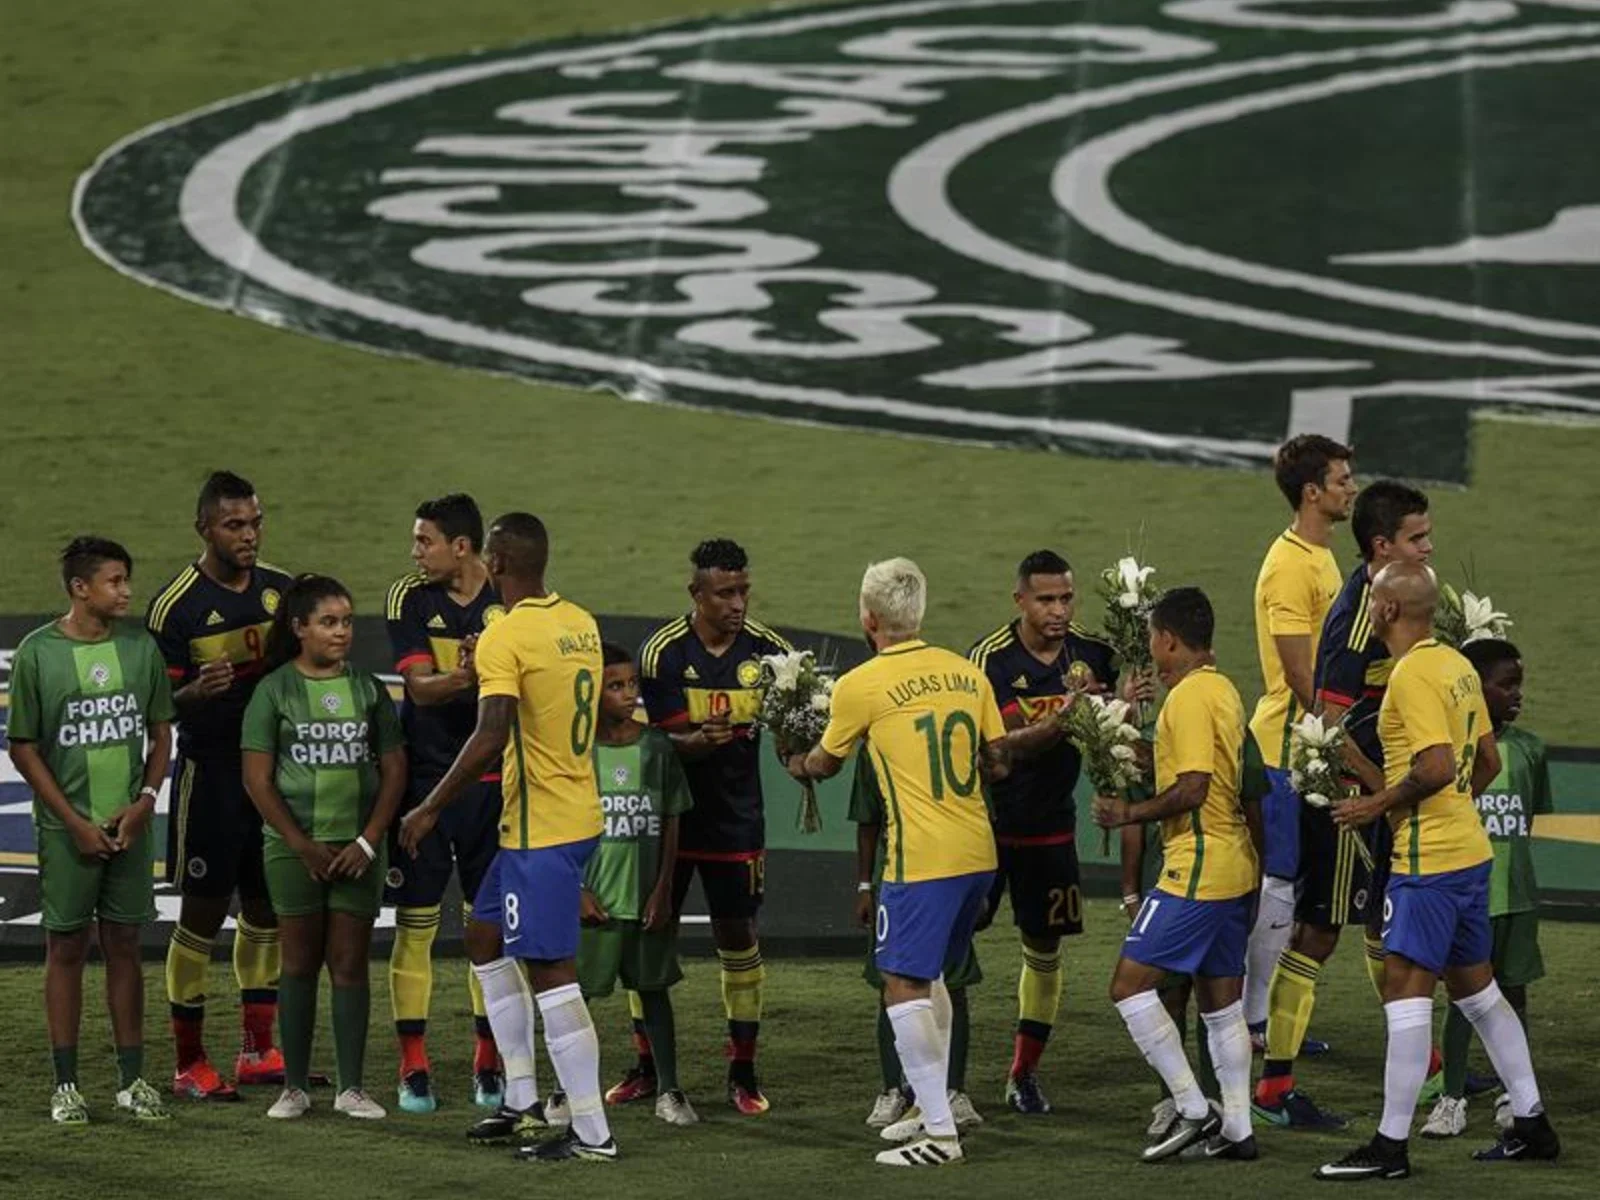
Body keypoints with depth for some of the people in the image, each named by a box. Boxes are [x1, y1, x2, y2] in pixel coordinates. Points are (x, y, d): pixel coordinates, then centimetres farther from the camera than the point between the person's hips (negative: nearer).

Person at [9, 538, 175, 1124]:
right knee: (66, 948, 3)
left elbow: (160, 732, 11)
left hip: (131, 825, 3)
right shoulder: (37, 653, -8)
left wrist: (144, 800, -5)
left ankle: (132, 1079, 14)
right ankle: (66, 1085, 8)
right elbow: (23, 747, -5)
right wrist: (76, 822, -10)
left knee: (124, 946, 8)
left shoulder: (140, 646, 3)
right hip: (67, 828, -3)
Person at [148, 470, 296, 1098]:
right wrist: (197, 692, -30)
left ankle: (258, 1052, 21)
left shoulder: (282, 589, 6)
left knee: (267, 909, 11)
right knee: (202, 912, -2)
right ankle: (190, 1064, 3)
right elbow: (159, 702, -10)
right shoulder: (176, 604, -11)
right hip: (209, 770, -6)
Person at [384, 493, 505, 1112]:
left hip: (492, 780, 1)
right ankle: (413, 1069, 5)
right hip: (424, 776, -1)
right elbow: (421, 686, -11)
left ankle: (489, 1065, 14)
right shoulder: (410, 599, -2)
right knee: (416, 924, 0)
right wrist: (465, 677, -32)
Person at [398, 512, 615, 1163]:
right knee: (484, 936, 21)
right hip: (578, 813, 9)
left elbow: (491, 737, -25)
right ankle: (523, 1102, 22)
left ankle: (592, 1133, -6)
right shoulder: (581, 624, 9)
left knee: (550, 973, -6)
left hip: (540, 830, -9)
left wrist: (430, 809, -17)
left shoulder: (506, 637, -17)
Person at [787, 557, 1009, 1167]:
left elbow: (825, 764, 10)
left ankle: (940, 1133, -10)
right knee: (930, 976, 22)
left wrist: (796, 764, 32)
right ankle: (934, 1105, 25)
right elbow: (998, 762, 11)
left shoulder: (860, 686, -6)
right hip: (979, 852, 7)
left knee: (905, 988, -4)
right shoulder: (967, 672, 7)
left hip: (922, 859, -7)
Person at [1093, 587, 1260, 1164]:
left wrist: (1130, 813, -11)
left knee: (1130, 985, -8)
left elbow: (1192, 789, -21)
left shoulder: (1188, 697, -15)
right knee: (1221, 1001, 13)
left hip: (1197, 869, -10)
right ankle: (1235, 1129, 14)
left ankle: (1194, 1111, -9)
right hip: (1234, 868, 10)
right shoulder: (1224, 690, 14)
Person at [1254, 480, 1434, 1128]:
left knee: (1389, 922, 19)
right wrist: (1385, 789, -19)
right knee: (1316, 933, -5)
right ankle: (1274, 1087, -1)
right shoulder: (1360, 618, -22)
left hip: (1369, 791, 10)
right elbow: (1330, 724, -25)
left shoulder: (1380, 598, 8)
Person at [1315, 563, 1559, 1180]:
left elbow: (1437, 767, -25)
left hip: (1428, 861, -10)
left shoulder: (1413, 674, -17)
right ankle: (1531, 1125, 23)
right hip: (1470, 850, 10)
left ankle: (1391, 1145, -9)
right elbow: (1487, 762, 18)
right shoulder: (1457, 665, 12)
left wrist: (1378, 805, -14)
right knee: (1476, 988, 18)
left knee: (1405, 991, -9)